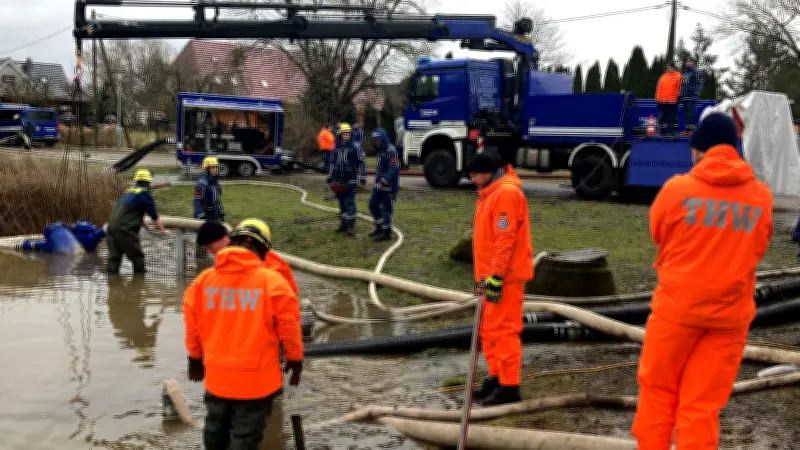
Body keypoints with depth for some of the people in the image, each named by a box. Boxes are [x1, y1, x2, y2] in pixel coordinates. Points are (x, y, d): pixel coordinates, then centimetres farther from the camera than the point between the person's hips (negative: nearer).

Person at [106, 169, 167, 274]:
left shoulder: (129, 191, 23)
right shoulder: (144, 193, -1)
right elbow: (155, 216, 5)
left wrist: (146, 226, 50)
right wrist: (163, 230, 20)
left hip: (111, 225, 8)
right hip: (124, 229, -8)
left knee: (114, 255, 11)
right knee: (137, 256, 6)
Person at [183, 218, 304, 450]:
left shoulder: (203, 279, -1)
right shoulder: (272, 280, -13)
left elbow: (192, 322, 8)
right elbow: (289, 326, -9)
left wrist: (195, 358, 22)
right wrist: (295, 359, 6)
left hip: (217, 376, 4)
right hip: (257, 379, -4)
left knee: (215, 431, 23)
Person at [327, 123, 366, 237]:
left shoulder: (355, 147, -5)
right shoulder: (336, 147, 10)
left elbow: (362, 162, -4)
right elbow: (333, 163, 20)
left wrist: (362, 177, -9)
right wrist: (330, 177, 21)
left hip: (350, 180, -5)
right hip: (339, 180, 5)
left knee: (349, 203, -9)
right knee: (342, 203, 12)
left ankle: (351, 227, -6)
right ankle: (343, 224, 22)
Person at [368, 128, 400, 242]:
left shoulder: (391, 151, -18)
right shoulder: (381, 151, 13)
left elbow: (393, 169, -24)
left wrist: (383, 182, -28)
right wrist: (378, 181, 18)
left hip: (389, 186, -10)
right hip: (379, 184, 10)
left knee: (386, 209, -3)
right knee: (373, 204, 14)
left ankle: (386, 232, 8)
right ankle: (380, 227, 28)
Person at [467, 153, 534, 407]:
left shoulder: (506, 192, -17)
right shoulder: (490, 193, 16)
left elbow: (506, 239, -22)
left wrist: (496, 277, -23)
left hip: (506, 276, -10)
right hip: (492, 275, 10)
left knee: (503, 330, -6)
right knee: (489, 329, 16)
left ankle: (509, 387, -1)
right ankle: (496, 377, 26)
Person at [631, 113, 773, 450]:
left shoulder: (678, 188, -9)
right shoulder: (761, 196, -2)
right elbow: (757, 249, 12)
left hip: (678, 305, -2)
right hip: (731, 313, 2)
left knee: (658, 390, 14)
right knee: (703, 404, 7)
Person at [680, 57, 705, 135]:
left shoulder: (697, 72, -3)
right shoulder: (685, 72, 21)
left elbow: (700, 84, -11)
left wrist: (696, 94, -19)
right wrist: (681, 95, 20)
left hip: (692, 97, -8)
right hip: (685, 97, 8)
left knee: (691, 113, -12)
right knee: (686, 113, 7)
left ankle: (692, 129, -12)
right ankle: (687, 129, 9)